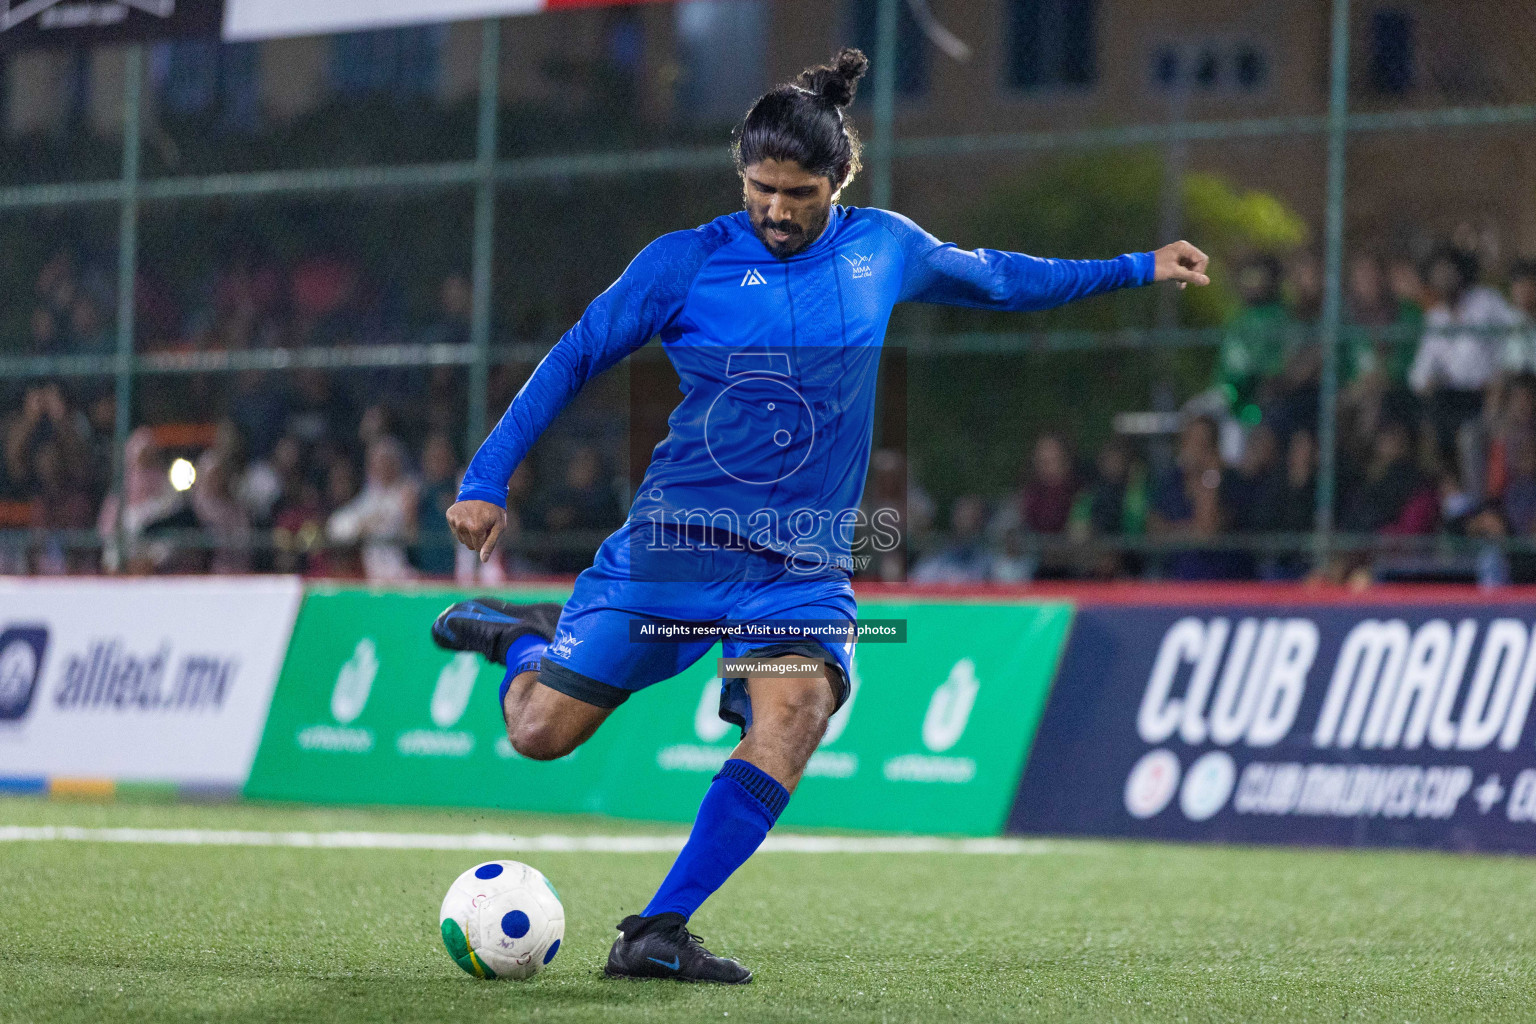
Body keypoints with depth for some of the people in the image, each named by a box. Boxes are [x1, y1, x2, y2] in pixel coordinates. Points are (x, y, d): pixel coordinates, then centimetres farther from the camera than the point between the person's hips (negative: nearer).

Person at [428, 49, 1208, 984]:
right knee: (541, 733, -3)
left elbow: (993, 278, 24)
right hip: (674, 542, -1)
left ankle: (657, 932, -24)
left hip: (803, 563, 1)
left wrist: (1138, 269, 28)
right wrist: (488, 479, 0)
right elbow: (575, 359, 4)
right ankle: (526, 637, 33)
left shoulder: (884, 249, 5)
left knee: (790, 724, -27)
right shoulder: (686, 262, -3)